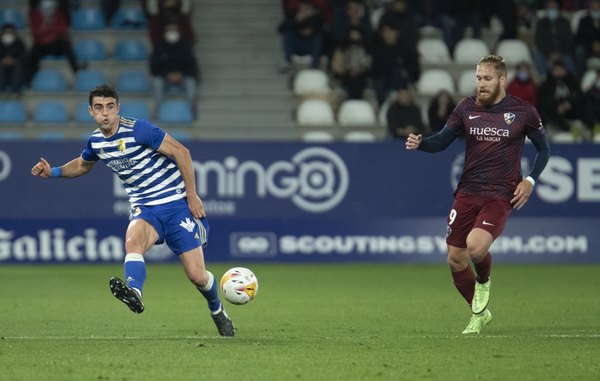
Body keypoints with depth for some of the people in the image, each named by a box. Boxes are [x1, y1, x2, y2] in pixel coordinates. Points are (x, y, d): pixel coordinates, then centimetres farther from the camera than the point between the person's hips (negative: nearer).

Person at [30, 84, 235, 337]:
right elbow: (82, 165, 29)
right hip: (145, 208, 4)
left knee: (196, 275, -6)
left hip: (176, 204, -4)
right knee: (132, 240, -34)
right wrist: (53, 172, 11)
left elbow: (181, 152, -13)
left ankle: (217, 312, 25)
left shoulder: (138, 130, -15)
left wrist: (192, 195, -14)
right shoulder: (96, 141, 5)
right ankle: (134, 292, -59)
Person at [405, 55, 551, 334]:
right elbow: (442, 140, 5)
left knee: (476, 245, -27)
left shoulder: (522, 112, -2)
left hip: (500, 196, -4)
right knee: (455, 261, 4)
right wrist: (419, 143, -16)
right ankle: (479, 314, 28)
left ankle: (484, 282, 8)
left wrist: (530, 180, -3)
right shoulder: (467, 107, 4)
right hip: (467, 193, 4)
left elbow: (544, 148, 10)